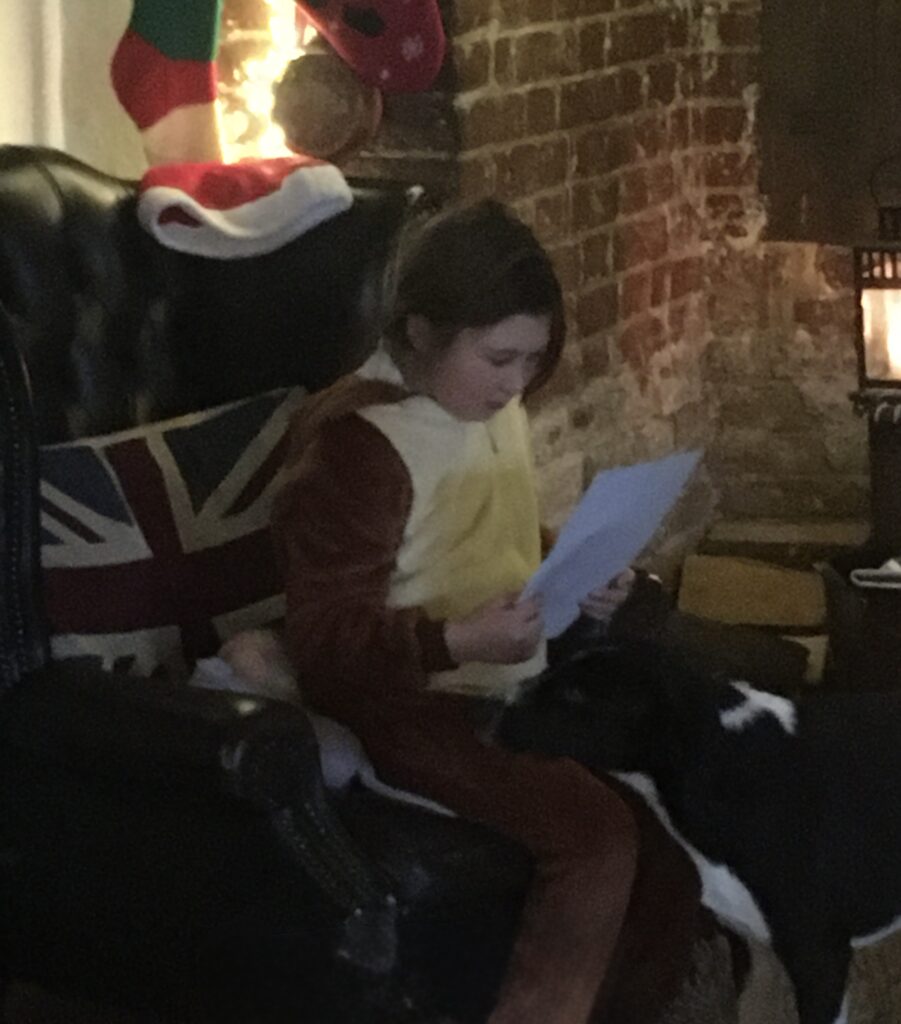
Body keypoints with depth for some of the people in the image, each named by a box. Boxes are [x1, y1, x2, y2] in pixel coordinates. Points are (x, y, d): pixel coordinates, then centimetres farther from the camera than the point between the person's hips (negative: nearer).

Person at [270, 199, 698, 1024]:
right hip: (407, 700, -9)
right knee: (595, 831, -24)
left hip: (511, 678, 9)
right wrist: (461, 641, -36)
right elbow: (324, 639, -22)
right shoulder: (356, 444, -21)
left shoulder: (495, 411, 6)